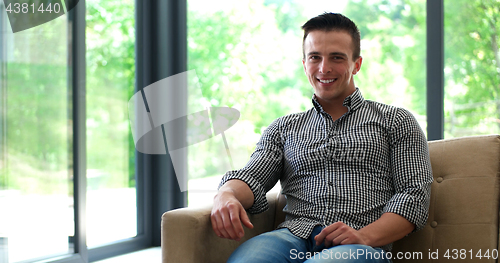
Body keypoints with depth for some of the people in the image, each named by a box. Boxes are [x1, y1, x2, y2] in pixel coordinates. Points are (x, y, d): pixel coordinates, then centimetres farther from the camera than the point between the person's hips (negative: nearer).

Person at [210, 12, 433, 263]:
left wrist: (365, 235, -13)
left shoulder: (396, 121, 17)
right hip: (295, 235, 3)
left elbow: (415, 195, 6)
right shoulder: (283, 128, 26)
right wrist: (226, 194, -15)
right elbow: (253, 177, 11)